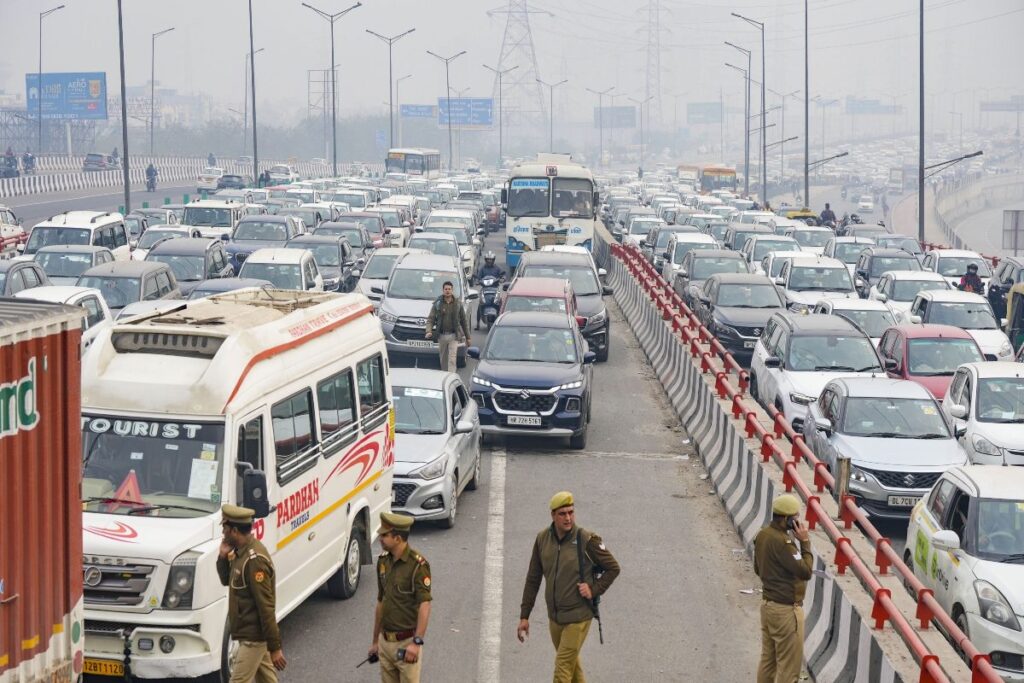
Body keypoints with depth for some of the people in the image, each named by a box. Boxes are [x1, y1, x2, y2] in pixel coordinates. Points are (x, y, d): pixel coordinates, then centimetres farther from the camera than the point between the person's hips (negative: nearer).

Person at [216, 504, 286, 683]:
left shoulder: (255, 560, -25)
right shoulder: (240, 552, 6)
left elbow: (266, 606, -25)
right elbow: (226, 580, 21)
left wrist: (275, 647, -24)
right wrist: (223, 557, 0)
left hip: (253, 637, -10)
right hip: (250, 634, 10)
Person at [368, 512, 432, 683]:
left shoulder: (417, 565, -16)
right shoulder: (383, 561, 8)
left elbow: (425, 605, -21)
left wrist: (417, 642, -28)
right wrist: (375, 640, 20)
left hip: (406, 642, -7)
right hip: (385, 641, 7)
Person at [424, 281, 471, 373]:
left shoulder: (458, 304, 4)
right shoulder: (437, 303, 3)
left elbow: (464, 320, 10)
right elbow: (430, 318, 0)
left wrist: (468, 337, 10)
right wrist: (429, 331, -19)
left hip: (454, 336, -1)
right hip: (441, 336, 1)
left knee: (452, 360, -11)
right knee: (443, 360, 10)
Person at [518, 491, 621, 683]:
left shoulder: (587, 540, -14)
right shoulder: (543, 539, -2)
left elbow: (613, 568, -3)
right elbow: (533, 579, 5)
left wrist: (594, 590, -13)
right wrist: (524, 616, 5)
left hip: (578, 617, -5)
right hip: (554, 616, 5)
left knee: (563, 667, -8)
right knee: (571, 663, 20)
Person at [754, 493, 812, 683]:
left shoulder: (762, 535, 5)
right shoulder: (781, 541, -25)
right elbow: (805, 571, -24)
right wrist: (805, 542, -18)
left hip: (768, 604, 9)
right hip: (786, 610, -9)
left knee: (768, 659, 17)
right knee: (789, 666, 0)